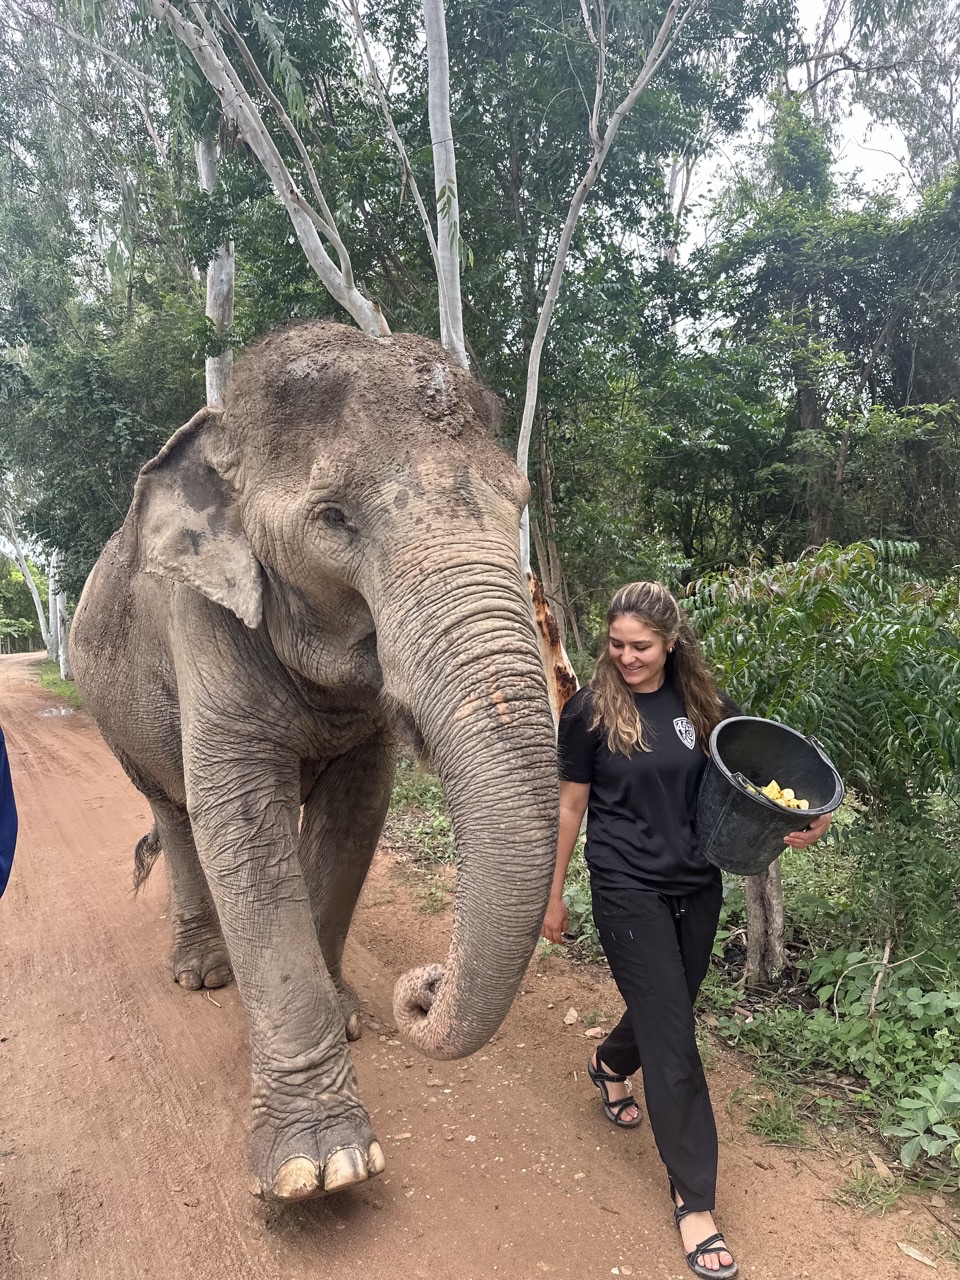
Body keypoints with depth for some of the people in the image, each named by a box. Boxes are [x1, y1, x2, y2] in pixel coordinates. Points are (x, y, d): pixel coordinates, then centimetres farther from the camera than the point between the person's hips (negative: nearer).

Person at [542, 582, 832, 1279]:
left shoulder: (704, 704, -1)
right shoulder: (591, 711, -10)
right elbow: (571, 805, -4)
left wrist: (797, 825, -12)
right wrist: (553, 896, 0)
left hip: (696, 885, 5)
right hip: (628, 888, -4)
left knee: (667, 1006, 21)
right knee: (674, 1037, -1)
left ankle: (611, 1064, 55)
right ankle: (693, 1197, 17)